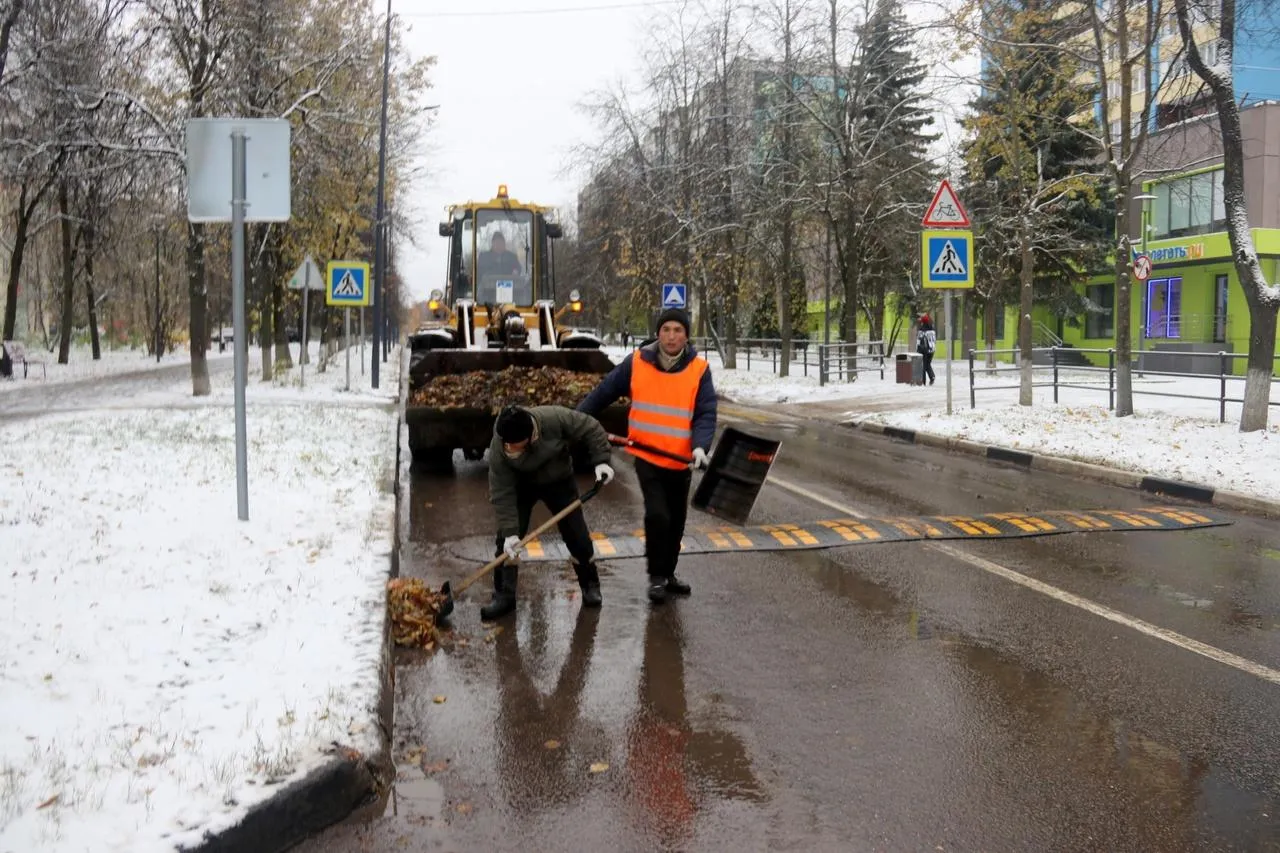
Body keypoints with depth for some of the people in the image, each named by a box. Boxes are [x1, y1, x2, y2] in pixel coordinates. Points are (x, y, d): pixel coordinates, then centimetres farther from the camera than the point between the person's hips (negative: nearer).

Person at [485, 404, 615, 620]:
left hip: (559, 482, 0)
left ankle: (590, 585, 22)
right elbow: (502, 494, -28)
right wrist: (509, 531, -31)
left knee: (577, 535, 1)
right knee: (507, 540, -11)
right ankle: (503, 596, 2)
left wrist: (601, 461, -30)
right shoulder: (498, 451, -33)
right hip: (521, 486, 0)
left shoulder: (555, 418, -37)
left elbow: (591, 429, -23)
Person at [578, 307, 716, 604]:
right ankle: (657, 577, 7)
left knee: (676, 522, 14)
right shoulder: (637, 363, -6)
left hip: (681, 461, 2)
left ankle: (668, 574, 34)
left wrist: (699, 446, -28)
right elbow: (603, 393, 4)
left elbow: (705, 414, -11)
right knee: (657, 516, -13)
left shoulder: (699, 369, -7)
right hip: (647, 457, -2)